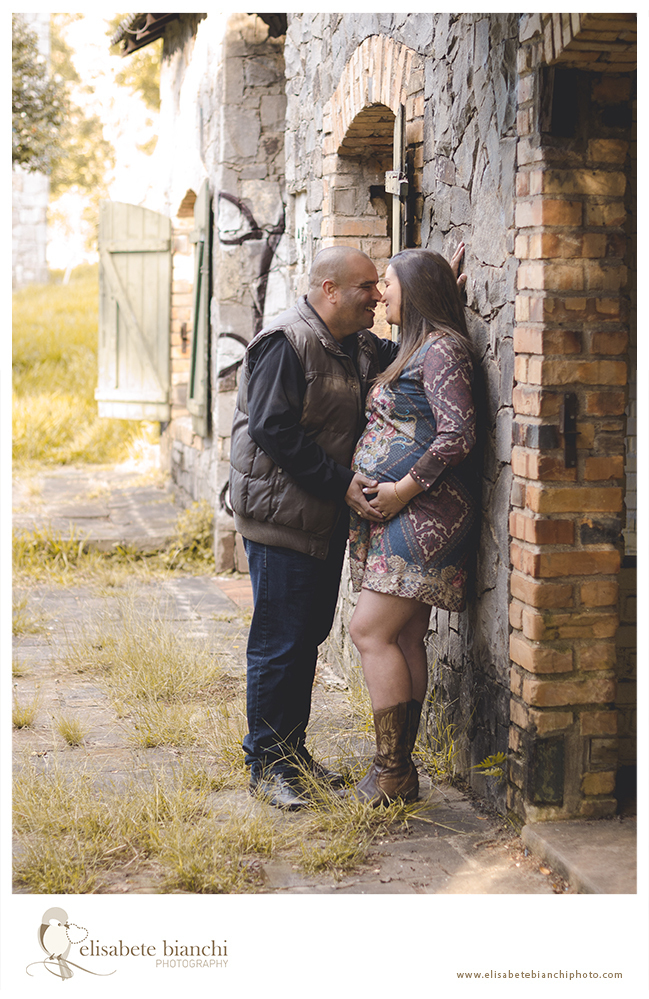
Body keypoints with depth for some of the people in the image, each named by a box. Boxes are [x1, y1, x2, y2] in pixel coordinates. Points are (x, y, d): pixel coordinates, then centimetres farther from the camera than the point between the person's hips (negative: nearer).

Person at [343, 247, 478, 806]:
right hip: (395, 512, 10)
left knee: (372, 632, -12)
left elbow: (459, 433, -20)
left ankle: (392, 775, -8)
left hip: (422, 511, -10)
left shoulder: (442, 349, -12)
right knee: (404, 639, 9)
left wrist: (406, 486, -18)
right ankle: (399, 774, 12)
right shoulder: (417, 348, 18)